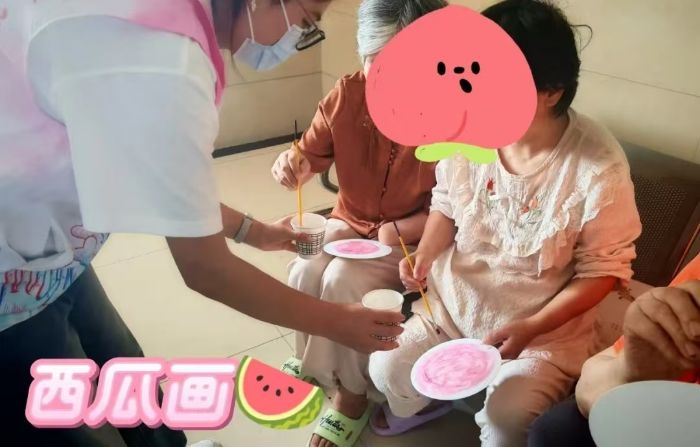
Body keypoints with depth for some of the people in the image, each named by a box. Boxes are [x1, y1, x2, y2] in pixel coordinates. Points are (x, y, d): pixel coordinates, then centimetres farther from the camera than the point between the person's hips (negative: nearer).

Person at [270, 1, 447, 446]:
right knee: (305, 270, -21)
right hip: (350, 223, 4)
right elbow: (314, 153, 1)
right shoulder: (347, 94, -10)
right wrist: (294, 164, -22)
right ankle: (311, 360, 8)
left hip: (412, 238, -4)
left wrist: (397, 231, -25)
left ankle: (352, 396, -3)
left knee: (343, 279, -26)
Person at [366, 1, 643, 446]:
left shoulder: (599, 167, -25)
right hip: (454, 297, 4)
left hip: (546, 327, -3)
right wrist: (425, 257, -14)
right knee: (388, 370, -4)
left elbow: (604, 269, -14)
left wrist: (530, 328, -23)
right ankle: (418, 403, 34)